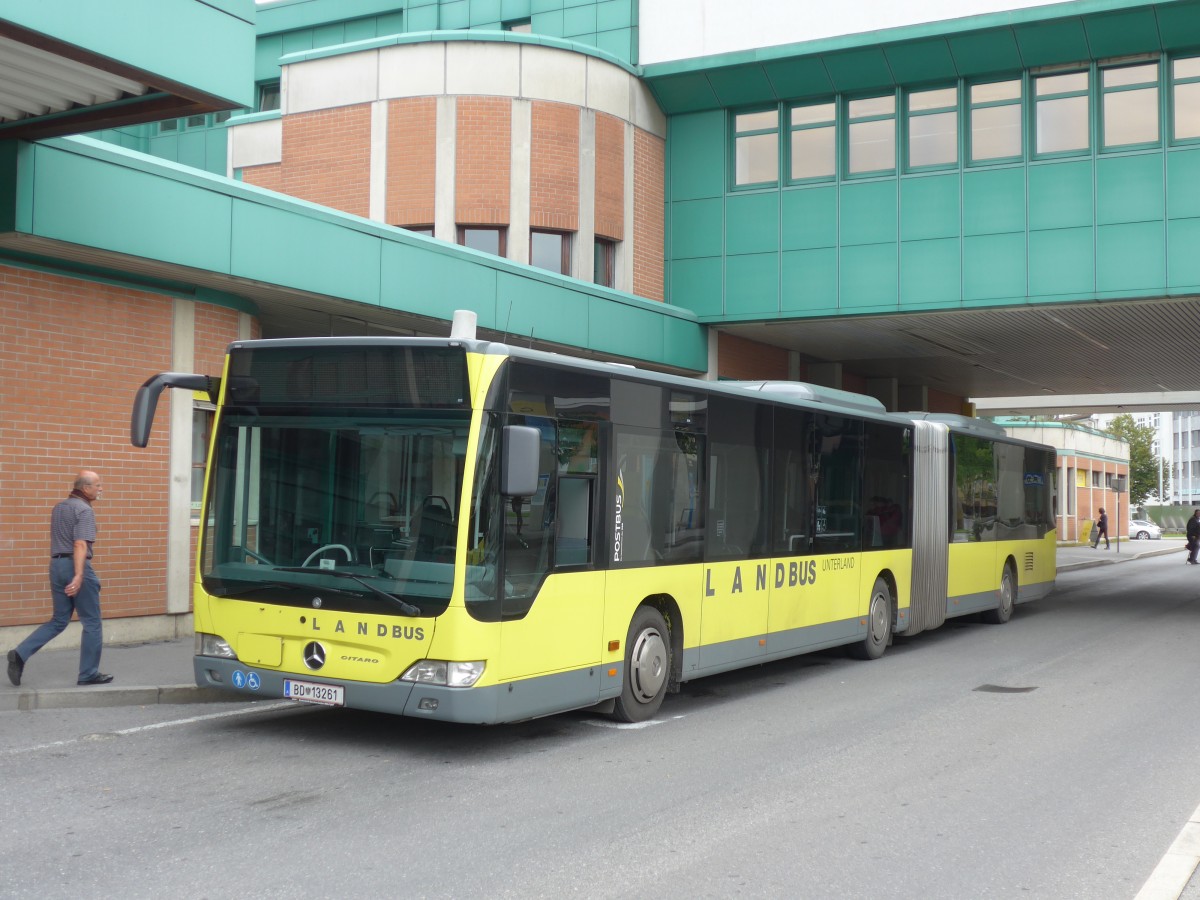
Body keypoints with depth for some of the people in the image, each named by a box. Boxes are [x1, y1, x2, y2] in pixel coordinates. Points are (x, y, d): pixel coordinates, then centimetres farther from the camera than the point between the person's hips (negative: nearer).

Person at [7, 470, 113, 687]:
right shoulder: (84, 510, -11)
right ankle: (89, 674, 8)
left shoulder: (59, 507, 15)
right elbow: (80, 544, -22)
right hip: (77, 567, -8)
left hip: (57, 565, 8)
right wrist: (78, 576, -29)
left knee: (58, 620, 14)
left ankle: (21, 654, -1)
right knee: (91, 622, 3)